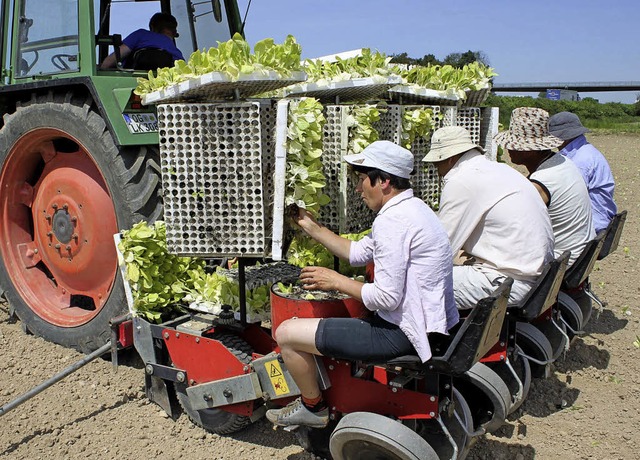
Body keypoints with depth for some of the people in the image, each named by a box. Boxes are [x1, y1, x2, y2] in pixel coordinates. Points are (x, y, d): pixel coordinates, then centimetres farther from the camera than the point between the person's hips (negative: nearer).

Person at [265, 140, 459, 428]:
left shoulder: (391, 222, -22)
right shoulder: (412, 209, 11)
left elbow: (387, 298, -25)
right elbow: (358, 253, 17)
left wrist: (335, 281, -11)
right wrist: (311, 226, 15)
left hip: (402, 334, -11)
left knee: (286, 333, -6)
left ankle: (312, 407, 17)